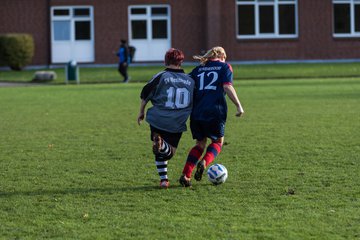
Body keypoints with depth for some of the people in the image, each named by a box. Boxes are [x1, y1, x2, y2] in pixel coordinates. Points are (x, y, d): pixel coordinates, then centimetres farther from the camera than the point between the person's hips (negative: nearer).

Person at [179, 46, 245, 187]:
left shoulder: (198, 69, 19)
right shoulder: (224, 67, 8)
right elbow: (227, 87, -7)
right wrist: (238, 106, -5)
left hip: (197, 112, 4)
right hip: (215, 112, -4)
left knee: (200, 143, 17)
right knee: (217, 142, 16)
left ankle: (185, 174, 1)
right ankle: (205, 162, -14)